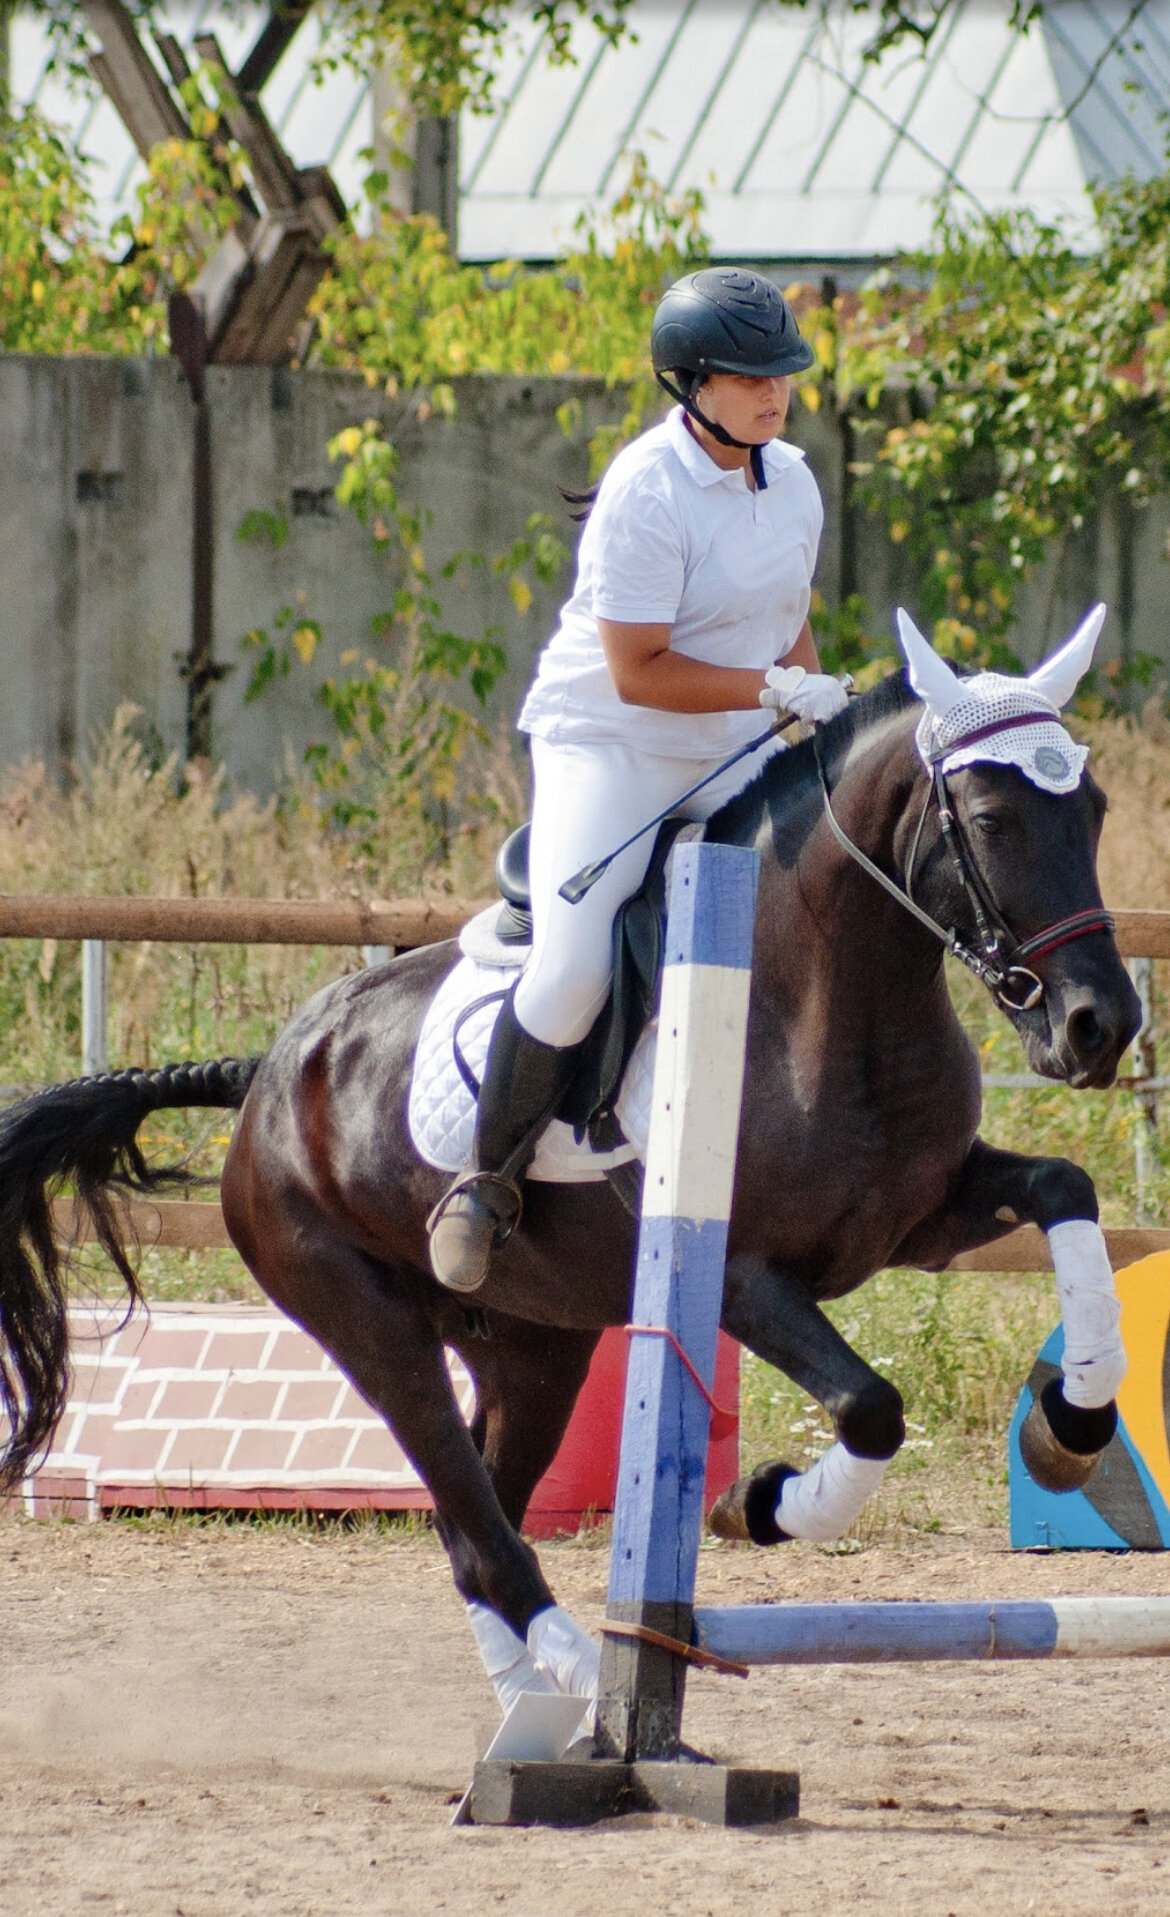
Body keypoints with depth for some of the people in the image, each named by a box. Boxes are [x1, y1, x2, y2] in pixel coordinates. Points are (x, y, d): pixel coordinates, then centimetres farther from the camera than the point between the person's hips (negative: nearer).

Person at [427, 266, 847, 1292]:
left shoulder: (791, 482, 4)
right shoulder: (647, 491, -21)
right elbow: (638, 672, -22)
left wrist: (820, 707, -1)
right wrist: (773, 689, -24)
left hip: (736, 755, 7)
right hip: (612, 746, -7)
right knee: (572, 968, -21)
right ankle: (489, 1180, -4)